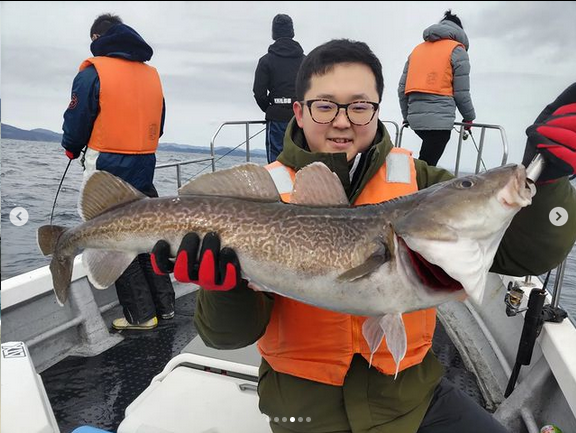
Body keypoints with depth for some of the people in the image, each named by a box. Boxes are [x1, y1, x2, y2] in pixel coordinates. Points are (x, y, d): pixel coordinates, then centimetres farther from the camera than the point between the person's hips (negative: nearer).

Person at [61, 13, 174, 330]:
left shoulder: (93, 72, -6)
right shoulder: (152, 74, 13)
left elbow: (77, 122, -5)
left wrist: (72, 149, 14)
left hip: (106, 172, -5)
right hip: (143, 169, 6)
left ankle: (141, 315, 8)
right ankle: (164, 306, 21)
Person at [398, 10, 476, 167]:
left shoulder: (417, 49, 20)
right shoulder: (457, 50, 4)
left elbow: (402, 89, 15)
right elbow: (461, 92, 0)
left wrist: (407, 116, 24)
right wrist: (469, 117, 15)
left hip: (415, 116, 6)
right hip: (439, 118, -6)